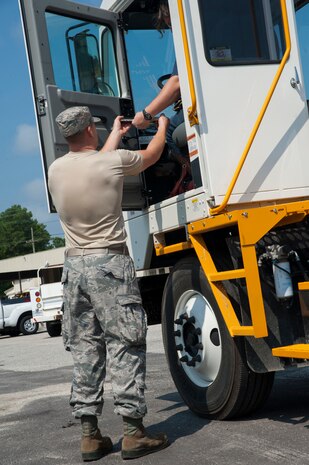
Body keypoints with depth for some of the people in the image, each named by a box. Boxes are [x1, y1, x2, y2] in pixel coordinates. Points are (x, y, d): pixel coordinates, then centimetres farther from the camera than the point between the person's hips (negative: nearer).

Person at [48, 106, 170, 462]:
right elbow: (151, 155, 12)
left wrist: (115, 136, 43)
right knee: (125, 347, -2)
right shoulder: (113, 161, -7)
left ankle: (89, 434, 11)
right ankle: (133, 432, 0)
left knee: (85, 351, 8)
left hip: (74, 265, 6)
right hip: (109, 264, -5)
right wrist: (163, 126, 33)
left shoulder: (56, 170, 7)